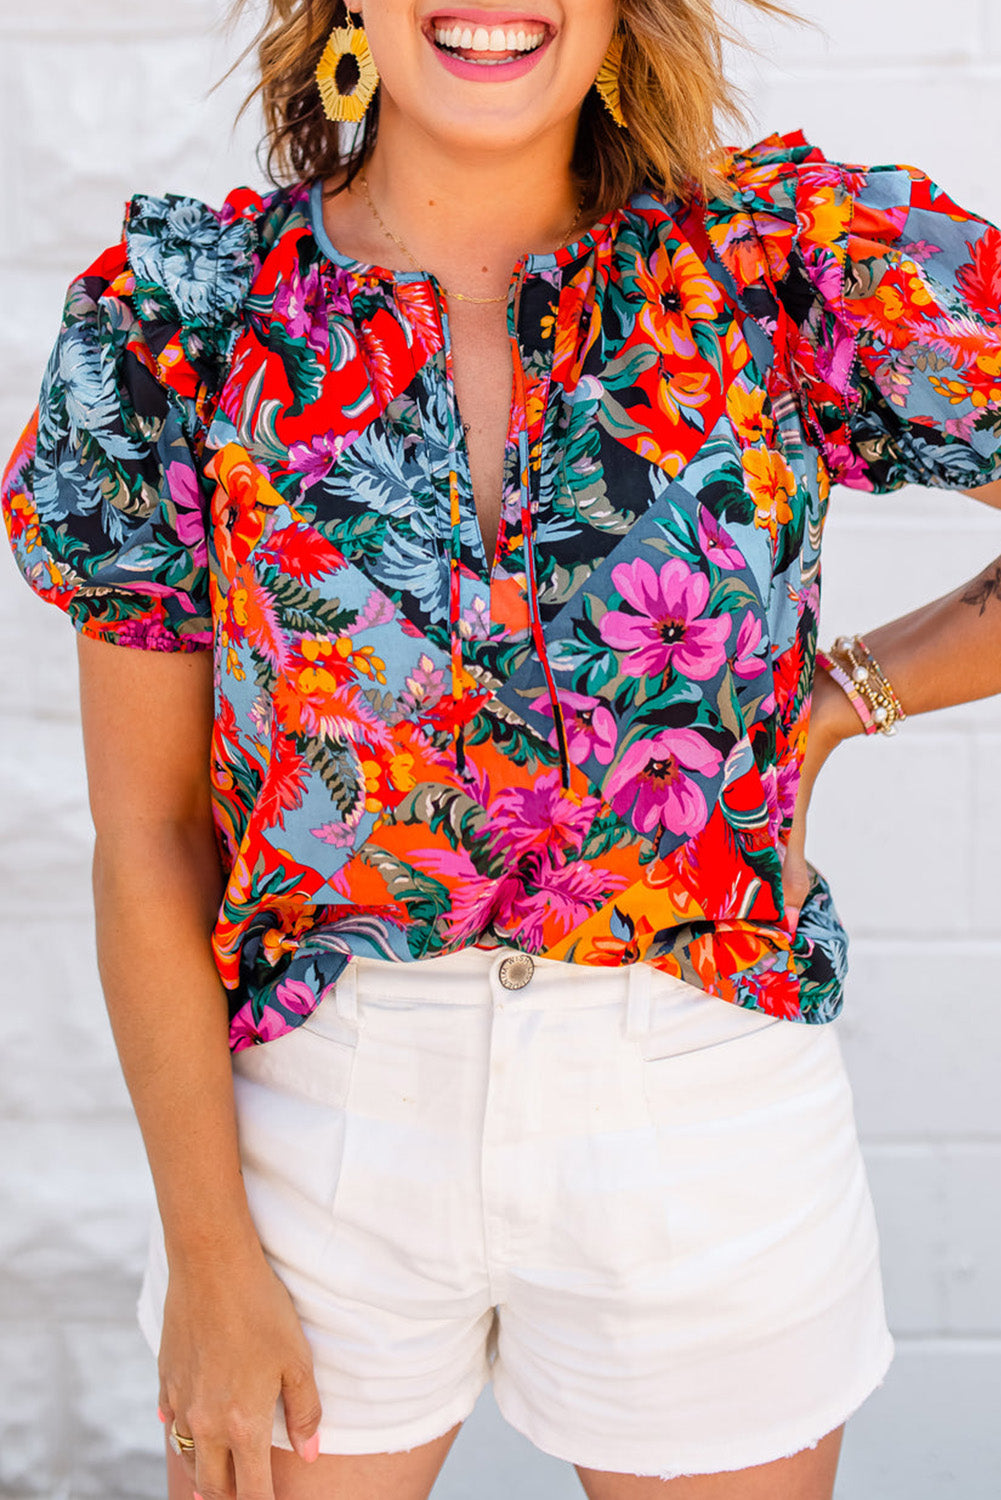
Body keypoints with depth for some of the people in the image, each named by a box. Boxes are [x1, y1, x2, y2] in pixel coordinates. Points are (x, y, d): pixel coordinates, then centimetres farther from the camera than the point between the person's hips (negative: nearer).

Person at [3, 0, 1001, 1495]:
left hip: (705, 1118, 0)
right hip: (318, 1110, 0)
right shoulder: (175, 310, -7)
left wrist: (833, 696, -7)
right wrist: (208, 1255, -4)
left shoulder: (788, 251, -9)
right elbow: (147, 839, -5)